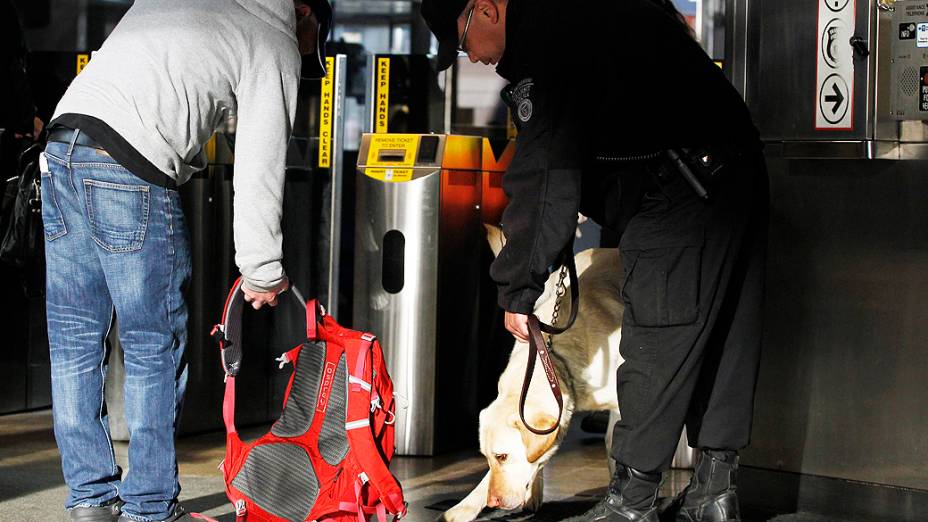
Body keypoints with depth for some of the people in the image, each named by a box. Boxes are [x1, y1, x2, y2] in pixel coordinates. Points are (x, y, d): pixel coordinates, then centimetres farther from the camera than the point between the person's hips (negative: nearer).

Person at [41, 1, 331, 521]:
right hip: (129, 170, -7)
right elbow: (260, 169, 2)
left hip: (61, 144, 7)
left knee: (75, 339, 11)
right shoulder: (277, 47, 6)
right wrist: (263, 272, 8)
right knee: (155, 348, 4)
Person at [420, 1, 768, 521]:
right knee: (724, 339, 12)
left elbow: (543, 180, -15)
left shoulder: (545, 44, -14)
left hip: (680, 197, -10)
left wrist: (518, 292, -9)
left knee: (656, 346, -4)